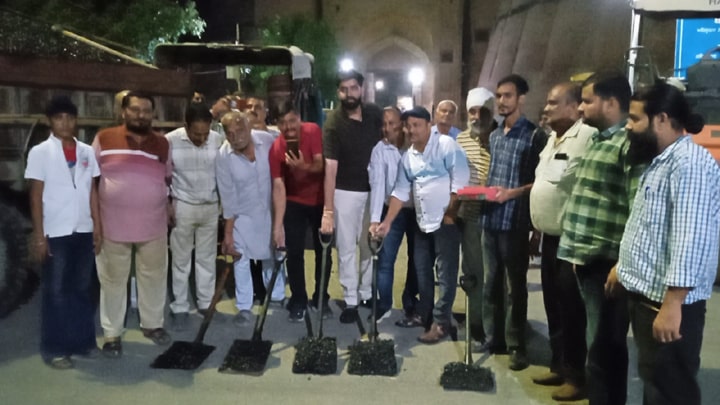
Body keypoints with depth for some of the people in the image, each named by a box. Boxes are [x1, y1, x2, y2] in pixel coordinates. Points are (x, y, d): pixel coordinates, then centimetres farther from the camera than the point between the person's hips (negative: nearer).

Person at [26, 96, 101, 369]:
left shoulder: (87, 152, 7)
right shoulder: (40, 152, -4)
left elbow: (92, 191, 9)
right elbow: (36, 196, -5)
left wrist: (97, 226, 6)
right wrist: (39, 235, -9)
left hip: (84, 231, 4)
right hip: (56, 233, -4)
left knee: (82, 289, 12)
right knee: (56, 291, 4)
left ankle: (83, 341, 23)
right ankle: (55, 349, 12)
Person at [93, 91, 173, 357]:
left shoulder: (163, 144, 4)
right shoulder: (104, 139, -4)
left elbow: (169, 179, 14)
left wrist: (169, 205, 7)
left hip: (153, 226, 3)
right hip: (113, 225, -2)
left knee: (154, 277, 14)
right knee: (113, 280, 9)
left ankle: (152, 324, 32)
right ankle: (112, 334, 22)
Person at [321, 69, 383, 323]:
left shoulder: (375, 114, -4)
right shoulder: (333, 123, -16)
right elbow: (330, 167, -23)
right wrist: (328, 210, -28)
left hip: (373, 190, 4)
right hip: (345, 192, -3)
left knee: (370, 245, 13)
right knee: (346, 248, 3)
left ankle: (367, 293, 28)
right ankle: (350, 300, 15)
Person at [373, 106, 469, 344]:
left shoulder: (446, 145, -11)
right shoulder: (408, 156, 10)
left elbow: (460, 180, -16)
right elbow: (400, 191, 10)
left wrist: (450, 213, -15)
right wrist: (387, 223, 4)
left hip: (447, 220, -7)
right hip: (422, 222, 7)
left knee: (445, 274, -1)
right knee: (422, 271, 14)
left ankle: (441, 323, 7)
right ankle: (425, 316, 29)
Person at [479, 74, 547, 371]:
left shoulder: (535, 136, -5)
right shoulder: (494, 136, 16)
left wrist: (513, 193, -20)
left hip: (515, 222, -6)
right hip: (490, 219, 6)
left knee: (515, 286, 4)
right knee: (492, 283, 13)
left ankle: (516, 345, 15)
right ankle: (493, 338, 25)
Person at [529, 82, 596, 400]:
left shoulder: (587, 137, -17)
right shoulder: (553, 138, 15)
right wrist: (538, 230, 21)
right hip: (550, 237, 9)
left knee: (571, 311, 1)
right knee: (553, 307, 17)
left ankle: (576, 376, 16)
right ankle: (559, 366, 31)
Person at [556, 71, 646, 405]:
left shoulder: (629, 143, -13)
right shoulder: (599, 141, 16)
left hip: (606, 262, -9)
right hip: (584, 258, 9)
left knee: (604, 346, 3)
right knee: (598, 341, 19)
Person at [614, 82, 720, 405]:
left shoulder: (689, 163, -19)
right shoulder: (660, 161, 15)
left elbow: (690, 239, -26)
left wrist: (671, 305, -27)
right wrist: (624, 266, 23)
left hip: (667, 303, -10)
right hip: (646, 295, 10)